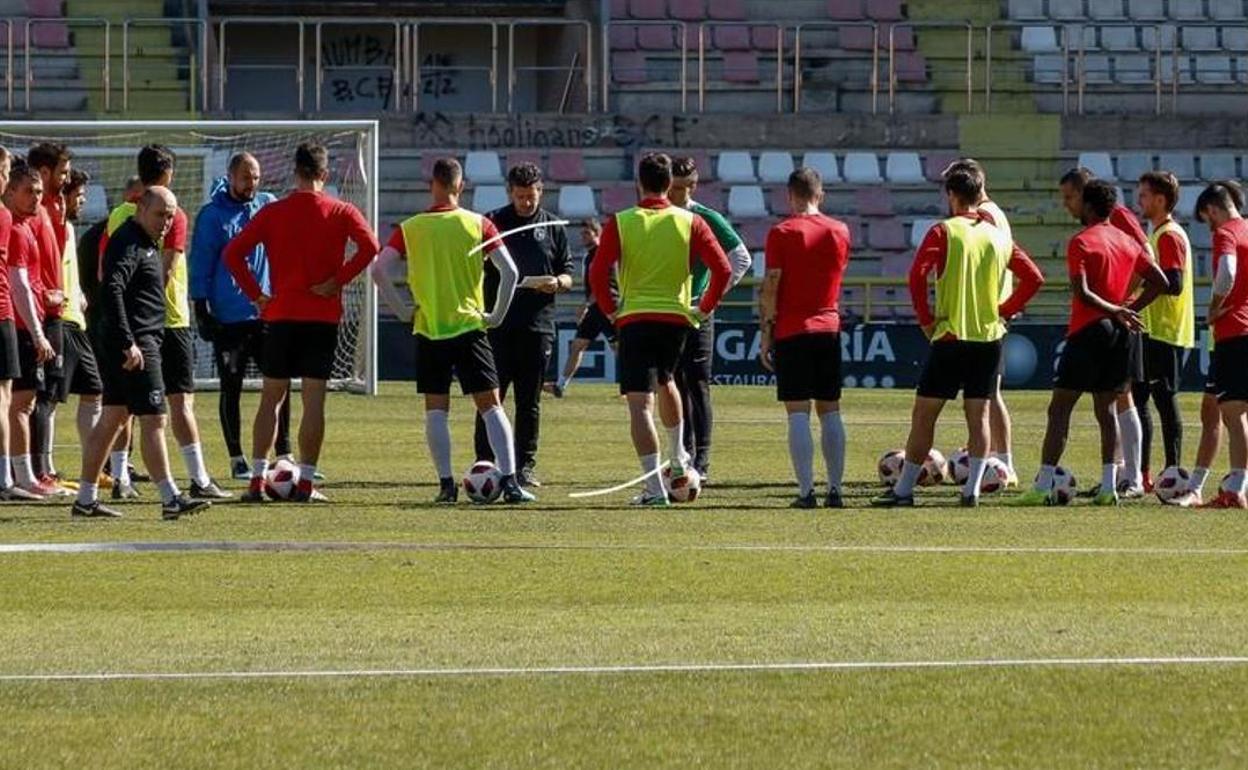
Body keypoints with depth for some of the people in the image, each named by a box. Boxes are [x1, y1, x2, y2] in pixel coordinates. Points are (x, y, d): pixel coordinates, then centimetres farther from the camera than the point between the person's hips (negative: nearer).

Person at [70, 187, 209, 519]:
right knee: (153, 419, -11)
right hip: (137, 344, -11)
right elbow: (111, 290, -25)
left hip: (142, 341, 11)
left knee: (113, 418, 12)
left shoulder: (147, 243, 19)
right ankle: (171, 498, -12)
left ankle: (86, 499, 15)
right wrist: (128, 343, -28)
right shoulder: (127, 243, -13)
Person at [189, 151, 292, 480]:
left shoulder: (269, 206, 8)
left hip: (267, 313, 3)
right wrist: (201, 310, -6)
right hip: (228, 317, -3)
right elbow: (200, 265, -1)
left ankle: (283, 454, 5)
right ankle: (237, 459, 10)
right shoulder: (212, 215, -2)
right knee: (231, 388, 4)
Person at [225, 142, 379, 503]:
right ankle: (305, 483, -1)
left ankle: (257, 480, 3)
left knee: (271, 398, 8)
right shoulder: (341, 212, 0)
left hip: (280, 315, 1)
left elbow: (233, 253, -3)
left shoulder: (273, 213, 3)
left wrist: (256, 295, 2)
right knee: (314, 400, 2)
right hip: (323, 317, -1)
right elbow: (369, 246, -16)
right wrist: (337, 281, -9)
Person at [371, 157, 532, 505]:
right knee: (490, 405, 2)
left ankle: (446, 484, 1)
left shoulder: (410, 228, 2)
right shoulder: (479, 224, -1)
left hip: (428, 330, 1)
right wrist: (497, 316, 2)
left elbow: (379, 270, -5)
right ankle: (510, 480, -8)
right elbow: (509, 272, -7)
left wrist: (402, 310, 2)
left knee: (436, 409, 8)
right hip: (469, 328, -1)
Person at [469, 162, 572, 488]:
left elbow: (568, 275, 13)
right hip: (498, 324, -2)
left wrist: (557, 283, -10)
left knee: (529, 401, 5)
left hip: (537, 325, 2)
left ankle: (525, 465, 9)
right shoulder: (492, 223, 6)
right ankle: (484, 461, 0)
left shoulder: (553, 227, 11)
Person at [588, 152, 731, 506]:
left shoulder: (620, 223, -3)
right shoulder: (690, 222, 1)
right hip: (677, 317, 3)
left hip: (634, 319, -3)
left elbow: (597, 273, -9)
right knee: (665, 382, 31)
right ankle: (678, 460, 41)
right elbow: (723, 269, -4)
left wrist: (610, 309, 5)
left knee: (640, 404, -5)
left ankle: (654, 487, -14)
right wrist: (705, 308, 8)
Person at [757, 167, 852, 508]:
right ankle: (835, 489, 4)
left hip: (791, 330, -4)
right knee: (830, 412, 8)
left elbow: (771, 288, -7)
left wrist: (766, 336, -4)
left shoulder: (781, 233, -6)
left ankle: (806, 490, -11)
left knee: (798, 414, -5)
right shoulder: (840, 232, 6)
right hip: (829, 328, 4)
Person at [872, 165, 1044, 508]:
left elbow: (917, 275, -16)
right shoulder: (999, 237, 8)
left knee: (924, 413, 1)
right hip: (989, 337, 4)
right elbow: (1033, 279, 7)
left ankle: (904, 489, 2)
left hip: (951, 335, -4)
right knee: (979, 414, 8)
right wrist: (1004, 310, 11)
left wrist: (925, 319, -6)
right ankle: (972, 489, 2)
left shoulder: (944, 231, -5)